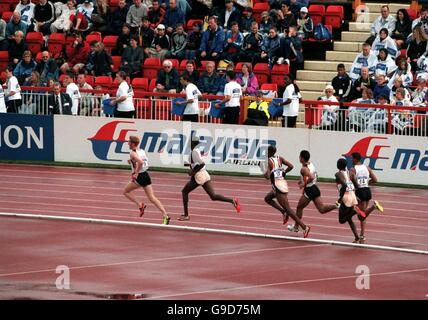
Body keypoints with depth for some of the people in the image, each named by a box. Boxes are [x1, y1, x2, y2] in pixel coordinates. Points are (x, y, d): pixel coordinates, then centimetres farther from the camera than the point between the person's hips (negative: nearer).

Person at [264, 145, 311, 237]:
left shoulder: (268, 161, -8)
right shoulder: (280, 158, 11)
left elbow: (268, 176, -19)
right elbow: (291, 166, 4)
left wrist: (264, 174, 2)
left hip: (278, 185, -8)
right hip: (283, 184, 8)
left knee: (288, 208, -8)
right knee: (267, 198, 27)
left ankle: (304, 227, -16)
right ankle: (283, 212, 10)